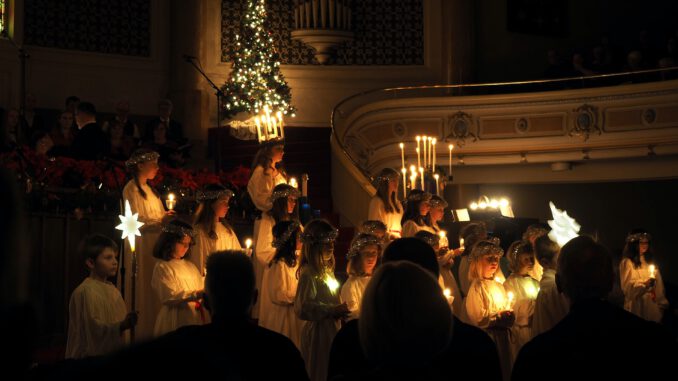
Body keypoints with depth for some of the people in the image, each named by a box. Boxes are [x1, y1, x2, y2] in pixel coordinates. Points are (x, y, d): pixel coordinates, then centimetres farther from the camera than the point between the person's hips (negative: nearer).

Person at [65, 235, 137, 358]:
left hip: (113, 354, 8)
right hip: (92, 357, -8)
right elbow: (93, 328, -23)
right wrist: (121, 326, -34)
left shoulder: (113, 290, 10)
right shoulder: (86, 291, -15)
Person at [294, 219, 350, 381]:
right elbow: (303, 308, -25)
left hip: (331, 327, 9)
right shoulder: (308, 273, -17)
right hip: (318, 331, -9)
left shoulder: (327, 269, 10)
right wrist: (332, 310, -21)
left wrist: (340, 309, 7)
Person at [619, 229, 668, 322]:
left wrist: (663, 303, 8)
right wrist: (644, 283, -26)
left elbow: (658, 285, 14)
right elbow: (627, 287, -14)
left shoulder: (649, 261, 15)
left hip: (653, 306, 6)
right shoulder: (627, 262, -6)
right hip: (637, 307, -6)